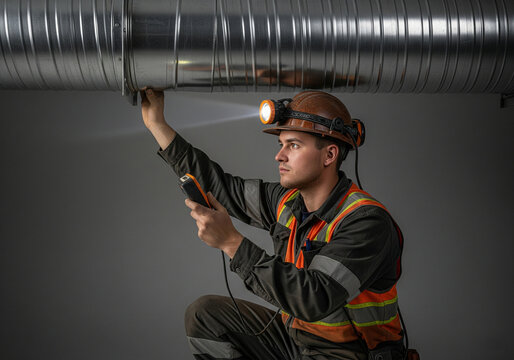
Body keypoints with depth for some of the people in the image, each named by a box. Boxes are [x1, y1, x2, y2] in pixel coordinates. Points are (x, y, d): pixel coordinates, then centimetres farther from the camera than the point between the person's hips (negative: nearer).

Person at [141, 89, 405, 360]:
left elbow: (314, 300, -34)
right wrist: (157, 123, 6)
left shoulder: (367, 221, -24)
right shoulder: (287, 201, -2)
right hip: (295, 335, 8)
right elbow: (218, 186, 6)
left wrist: (232, 241, -35)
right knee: (204, 313, 3)